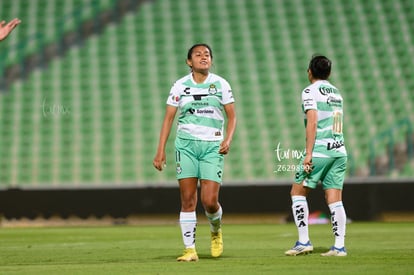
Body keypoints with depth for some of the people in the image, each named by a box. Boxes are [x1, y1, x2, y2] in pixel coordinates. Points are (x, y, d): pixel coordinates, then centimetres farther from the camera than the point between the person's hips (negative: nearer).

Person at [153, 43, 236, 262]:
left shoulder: (221, 84, 5)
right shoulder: (180, 86, 5)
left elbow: (232, 116, 8)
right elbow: (168, 118, 7)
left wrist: (228, 139, -9)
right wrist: (161, 150, 1)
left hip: (212, 146, -1)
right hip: (186, 144, 1)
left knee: (209, 201, -9)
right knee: (187, 200, -5)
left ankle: (216, 230, 24)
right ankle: (190, 249, 1)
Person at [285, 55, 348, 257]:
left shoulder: (310, 91, -4)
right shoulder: (336, 93, 19)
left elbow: (312, 122, -14)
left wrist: (308, 154, -17)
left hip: (320, 150, -7)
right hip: (339, 150, 7)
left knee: (297, 192, 4)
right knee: (334, 200, 4)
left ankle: (303, 242, -2)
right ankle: (339, 246, -3)